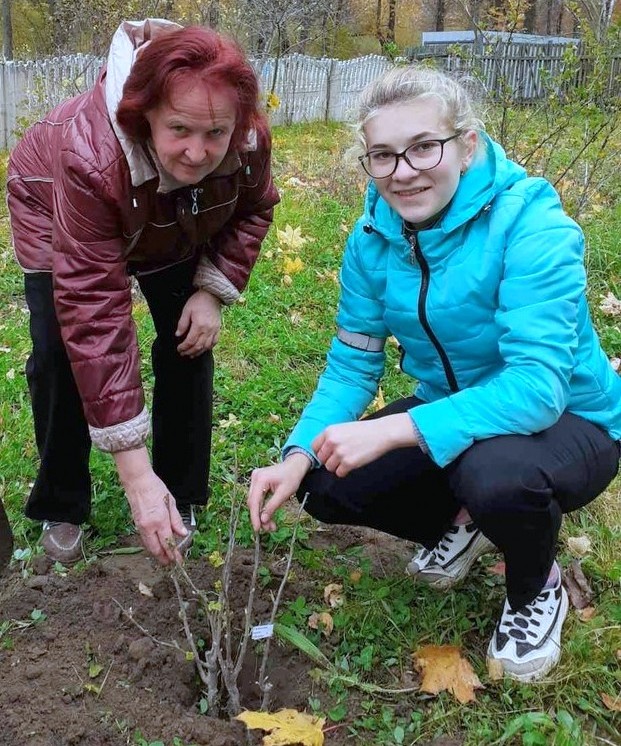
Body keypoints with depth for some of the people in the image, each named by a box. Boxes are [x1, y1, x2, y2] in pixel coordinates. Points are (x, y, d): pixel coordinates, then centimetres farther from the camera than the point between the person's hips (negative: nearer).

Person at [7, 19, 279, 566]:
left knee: (189, 345, -8)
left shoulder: (249, 141, -34)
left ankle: (182, 498, 11)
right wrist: (137, 477, -47)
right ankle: (60, 508, 8)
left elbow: (254, 208, -8)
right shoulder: (90, 157, -46)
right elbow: (97, 319, -47)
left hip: (176, 232, 3)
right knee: (60, 354, -14)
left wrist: (214, 290, -24)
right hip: (57, 215, -3)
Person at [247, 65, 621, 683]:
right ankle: (461, 524, 18)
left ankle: (537, 593, -1)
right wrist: (298, 456, -20)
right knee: (327, 487, -11)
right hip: (454, 410, 6)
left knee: (495, 473, -38)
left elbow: (538, 385, -35)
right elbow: (352, 364, -4)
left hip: (566, 421, -5)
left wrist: (393, 429, -42)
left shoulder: (530, 224, -27)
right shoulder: (373, 237, -9)